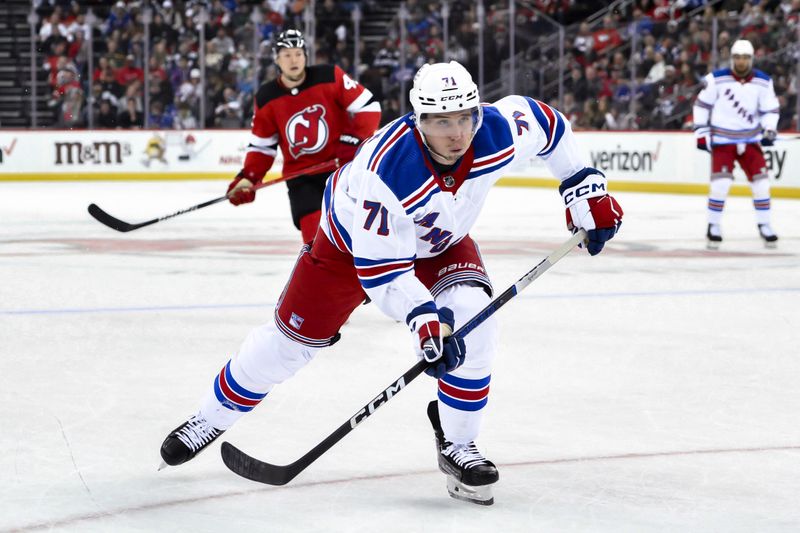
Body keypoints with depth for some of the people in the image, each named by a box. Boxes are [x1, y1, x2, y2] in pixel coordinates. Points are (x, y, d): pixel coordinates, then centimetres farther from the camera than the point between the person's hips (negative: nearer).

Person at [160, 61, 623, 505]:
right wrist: (424, 319, -46)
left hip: (440, 242, 3)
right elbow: (378, 267, -37)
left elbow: (545, 120, -7)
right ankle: (212, 419, 28)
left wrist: (585, 189, -8)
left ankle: (458, 444, -6)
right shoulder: (386, 169, -43)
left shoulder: (499, 131, -31)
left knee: (473, 318, -23)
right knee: (293, 338, 5)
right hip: (357, 240, -3)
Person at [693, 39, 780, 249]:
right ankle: (713, 227, 1)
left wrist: (769, 130, -12)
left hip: (750, 140, 3)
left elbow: (771, 109, 5)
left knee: (761, 181, -1)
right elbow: (702, 104, 0)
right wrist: (701, 132, -3)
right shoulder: (717, 79, -10)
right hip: (722, 139, -3)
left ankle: (764, 226, 14)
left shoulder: (763, 82, -4)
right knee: (721, 182, -14)